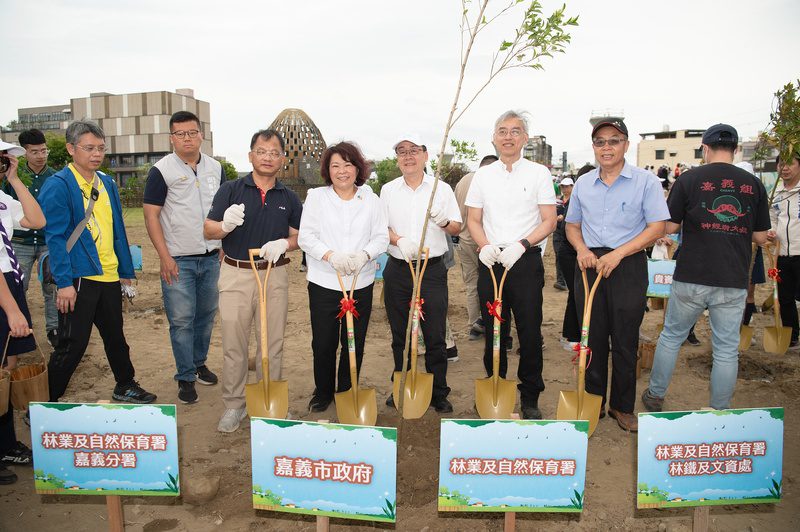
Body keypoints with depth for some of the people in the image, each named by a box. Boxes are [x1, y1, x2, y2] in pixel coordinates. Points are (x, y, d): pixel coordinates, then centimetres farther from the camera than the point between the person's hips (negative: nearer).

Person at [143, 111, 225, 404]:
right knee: (182, 321, 0)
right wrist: (164, 257, -12)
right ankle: (186, 378, 12)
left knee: (207, 315, 12)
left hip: (211, 258, 4)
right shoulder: (161, 170, -5)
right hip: (178, 260, -4)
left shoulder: (215, 168, 8)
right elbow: (151, 215, -6)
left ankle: (199, 363, 30)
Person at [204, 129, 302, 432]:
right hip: (235, 274, -1)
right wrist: (225, 225, -22)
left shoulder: (289, 198, 7)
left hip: (275, 275, 2)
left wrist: (284, 243, -11)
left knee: (272, 344, 9)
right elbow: (208, 231, 0)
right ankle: (234, 405, 18)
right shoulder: (230, 190, 1)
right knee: (233, 344, 4)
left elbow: (299, 237, 11)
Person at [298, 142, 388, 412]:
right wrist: (330, 255, -19)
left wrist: (364, 254, -18)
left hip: (361, 284, 2)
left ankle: (346, 392, 28)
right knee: (323, 342, 5)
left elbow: (381, 237, 2)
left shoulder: (371, 199, 7)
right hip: (324, 282, -1)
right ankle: (323, 392, 27)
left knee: (355, 343, 9)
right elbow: (306, 237, -3)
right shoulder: (316, 197, 3)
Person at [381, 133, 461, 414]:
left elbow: (458, 228, 5)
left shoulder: (442, 189, 4)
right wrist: (398, 240, -12)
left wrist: (444, 222, -18)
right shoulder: (388, 190, 9)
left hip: (433, 269, -2)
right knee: (399, 335, 10)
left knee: (435, 336, 0)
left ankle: (439, 394, 14)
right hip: (397, 270, 2)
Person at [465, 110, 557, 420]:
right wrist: (485, 246, -10)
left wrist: (521, 244, -18)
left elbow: (549, 222, -2)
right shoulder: (483, 175, 9)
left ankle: (530, 399, 18)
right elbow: (474, 220, 10)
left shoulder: (538, 173, 2)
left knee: (530, 332, 2)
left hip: (526, 261, -2)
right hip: (490, 261, 2)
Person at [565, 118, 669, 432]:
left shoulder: (645, 181, -2)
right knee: (592, 338, 8)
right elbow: (572, 225, 18)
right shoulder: (583, 184, 10)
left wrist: (617, 254, -17)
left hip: (628, 267, -3)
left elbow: (657, 227, -7)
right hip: (590, 264, 3)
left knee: (625, 341, 4)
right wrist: (582, 249, -4)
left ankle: (622, 406, 19)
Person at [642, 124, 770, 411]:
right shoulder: (753, 183, 3)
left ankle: (655, 396, 27)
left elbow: (670, 227, -2)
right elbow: (761, 237, 7)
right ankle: (719, 414, 20)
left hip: (691, 278, -1)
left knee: (671, 336, 15)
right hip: (734, 282, 2)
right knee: (726, 349, 10)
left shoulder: (689, 178, -5)